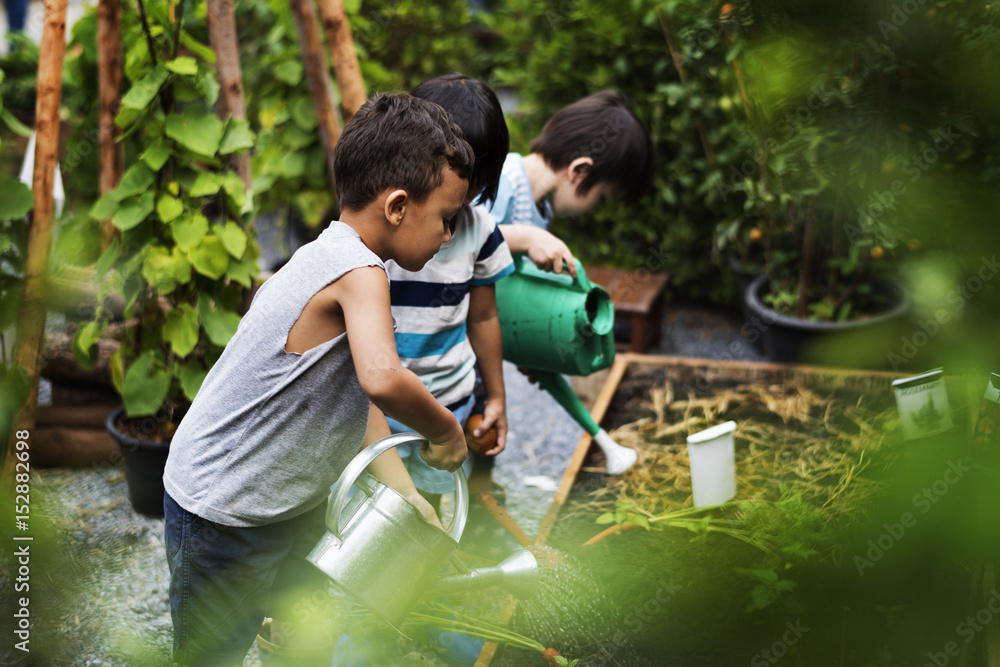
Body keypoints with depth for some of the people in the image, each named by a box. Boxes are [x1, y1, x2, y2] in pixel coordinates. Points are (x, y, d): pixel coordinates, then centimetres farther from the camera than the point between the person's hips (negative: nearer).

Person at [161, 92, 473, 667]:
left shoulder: (331, 259, 4)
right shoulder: (358, 271, -27)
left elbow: (357, 395, 8)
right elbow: (382, 378, -46)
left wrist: (411, 499, 6)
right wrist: (446, 431, -27)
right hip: (223, 523, -9)